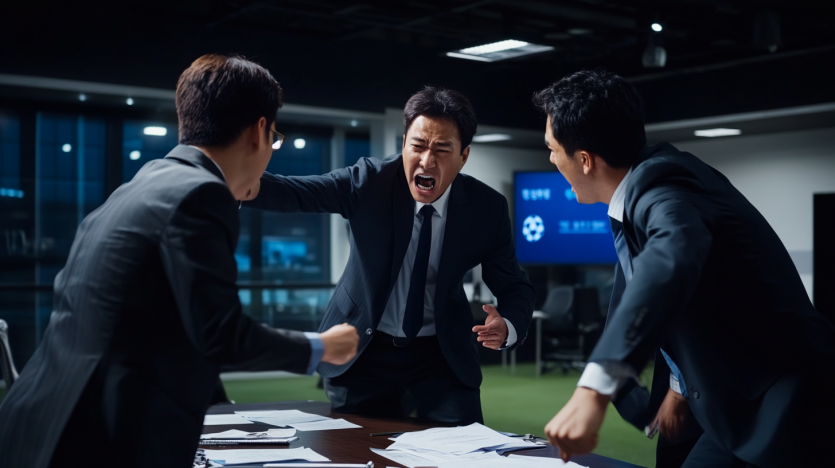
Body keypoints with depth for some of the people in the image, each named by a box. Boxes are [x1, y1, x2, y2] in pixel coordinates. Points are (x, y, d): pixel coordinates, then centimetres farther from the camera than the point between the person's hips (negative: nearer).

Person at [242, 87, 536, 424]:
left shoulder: (487, 208, -10)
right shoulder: (370, 181, -14)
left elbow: (515, 288, -3)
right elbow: (301, 193, -28)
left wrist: (508, 328, -26)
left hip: (442, 358, 1)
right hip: (362, 354, 0)